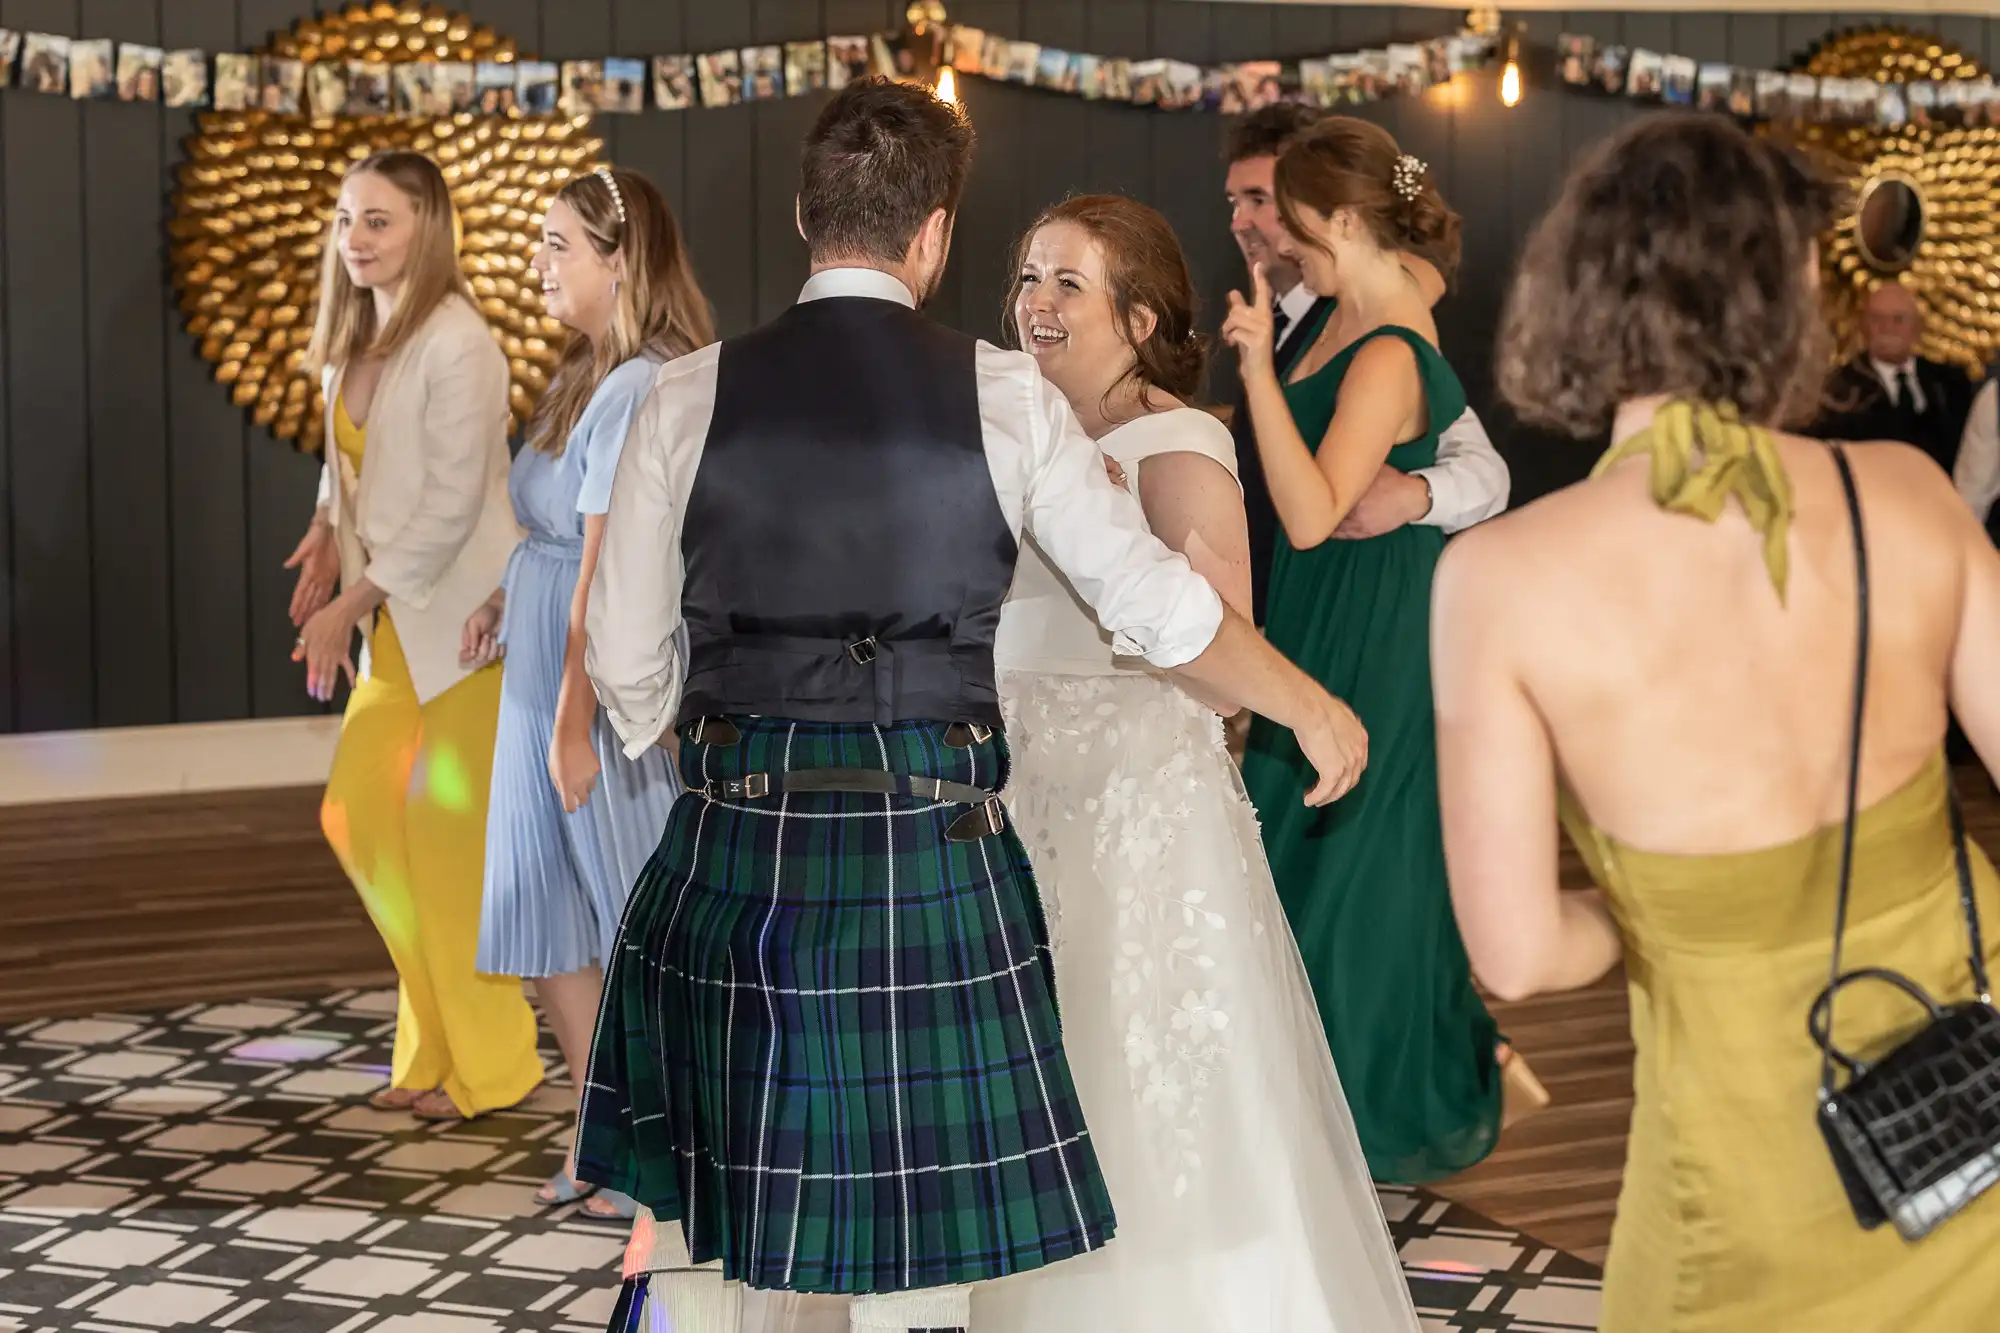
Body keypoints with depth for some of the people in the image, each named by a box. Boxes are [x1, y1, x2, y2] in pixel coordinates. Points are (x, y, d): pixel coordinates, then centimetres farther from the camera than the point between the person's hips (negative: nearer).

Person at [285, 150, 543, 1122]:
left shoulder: (456, 346, -17)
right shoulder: (354, 340, 9)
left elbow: (451, 506, -19)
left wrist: (348, 606, -16)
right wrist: (328, 526, 4)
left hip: (464, 614, -8)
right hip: (395, 621, 8)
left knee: (453, 836, -2)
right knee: (357, 814, 7)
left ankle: (488, 1067, 14)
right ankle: (434, 1049, 21)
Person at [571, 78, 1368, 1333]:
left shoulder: (691, 395, 0)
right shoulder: (1004, 395, -1)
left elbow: (627, 657, 5)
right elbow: (1158, 602, 4)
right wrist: (1313, 709, 20)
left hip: (733, 855, 2)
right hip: (930, 858, -1)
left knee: (694, 1213, 17)